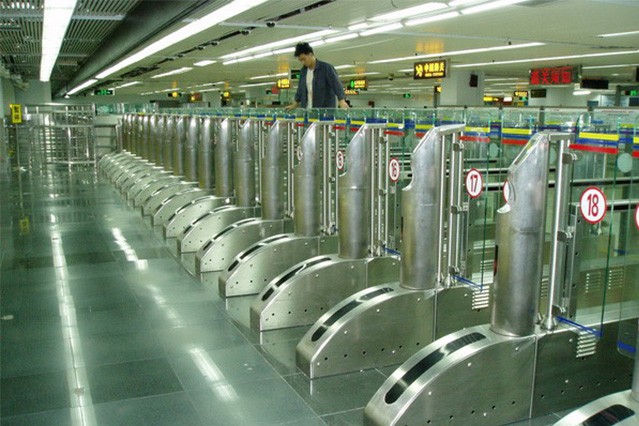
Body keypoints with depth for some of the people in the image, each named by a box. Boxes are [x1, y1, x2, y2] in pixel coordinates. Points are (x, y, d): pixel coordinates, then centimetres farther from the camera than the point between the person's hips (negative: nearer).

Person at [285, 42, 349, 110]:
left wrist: (342, 101, -31)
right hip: (306, 110, 6)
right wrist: (295, 104, 26)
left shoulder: (327, 68, -7)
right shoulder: (303, 71, 12)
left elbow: (336, 84, -17)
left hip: (325, 109, -6)